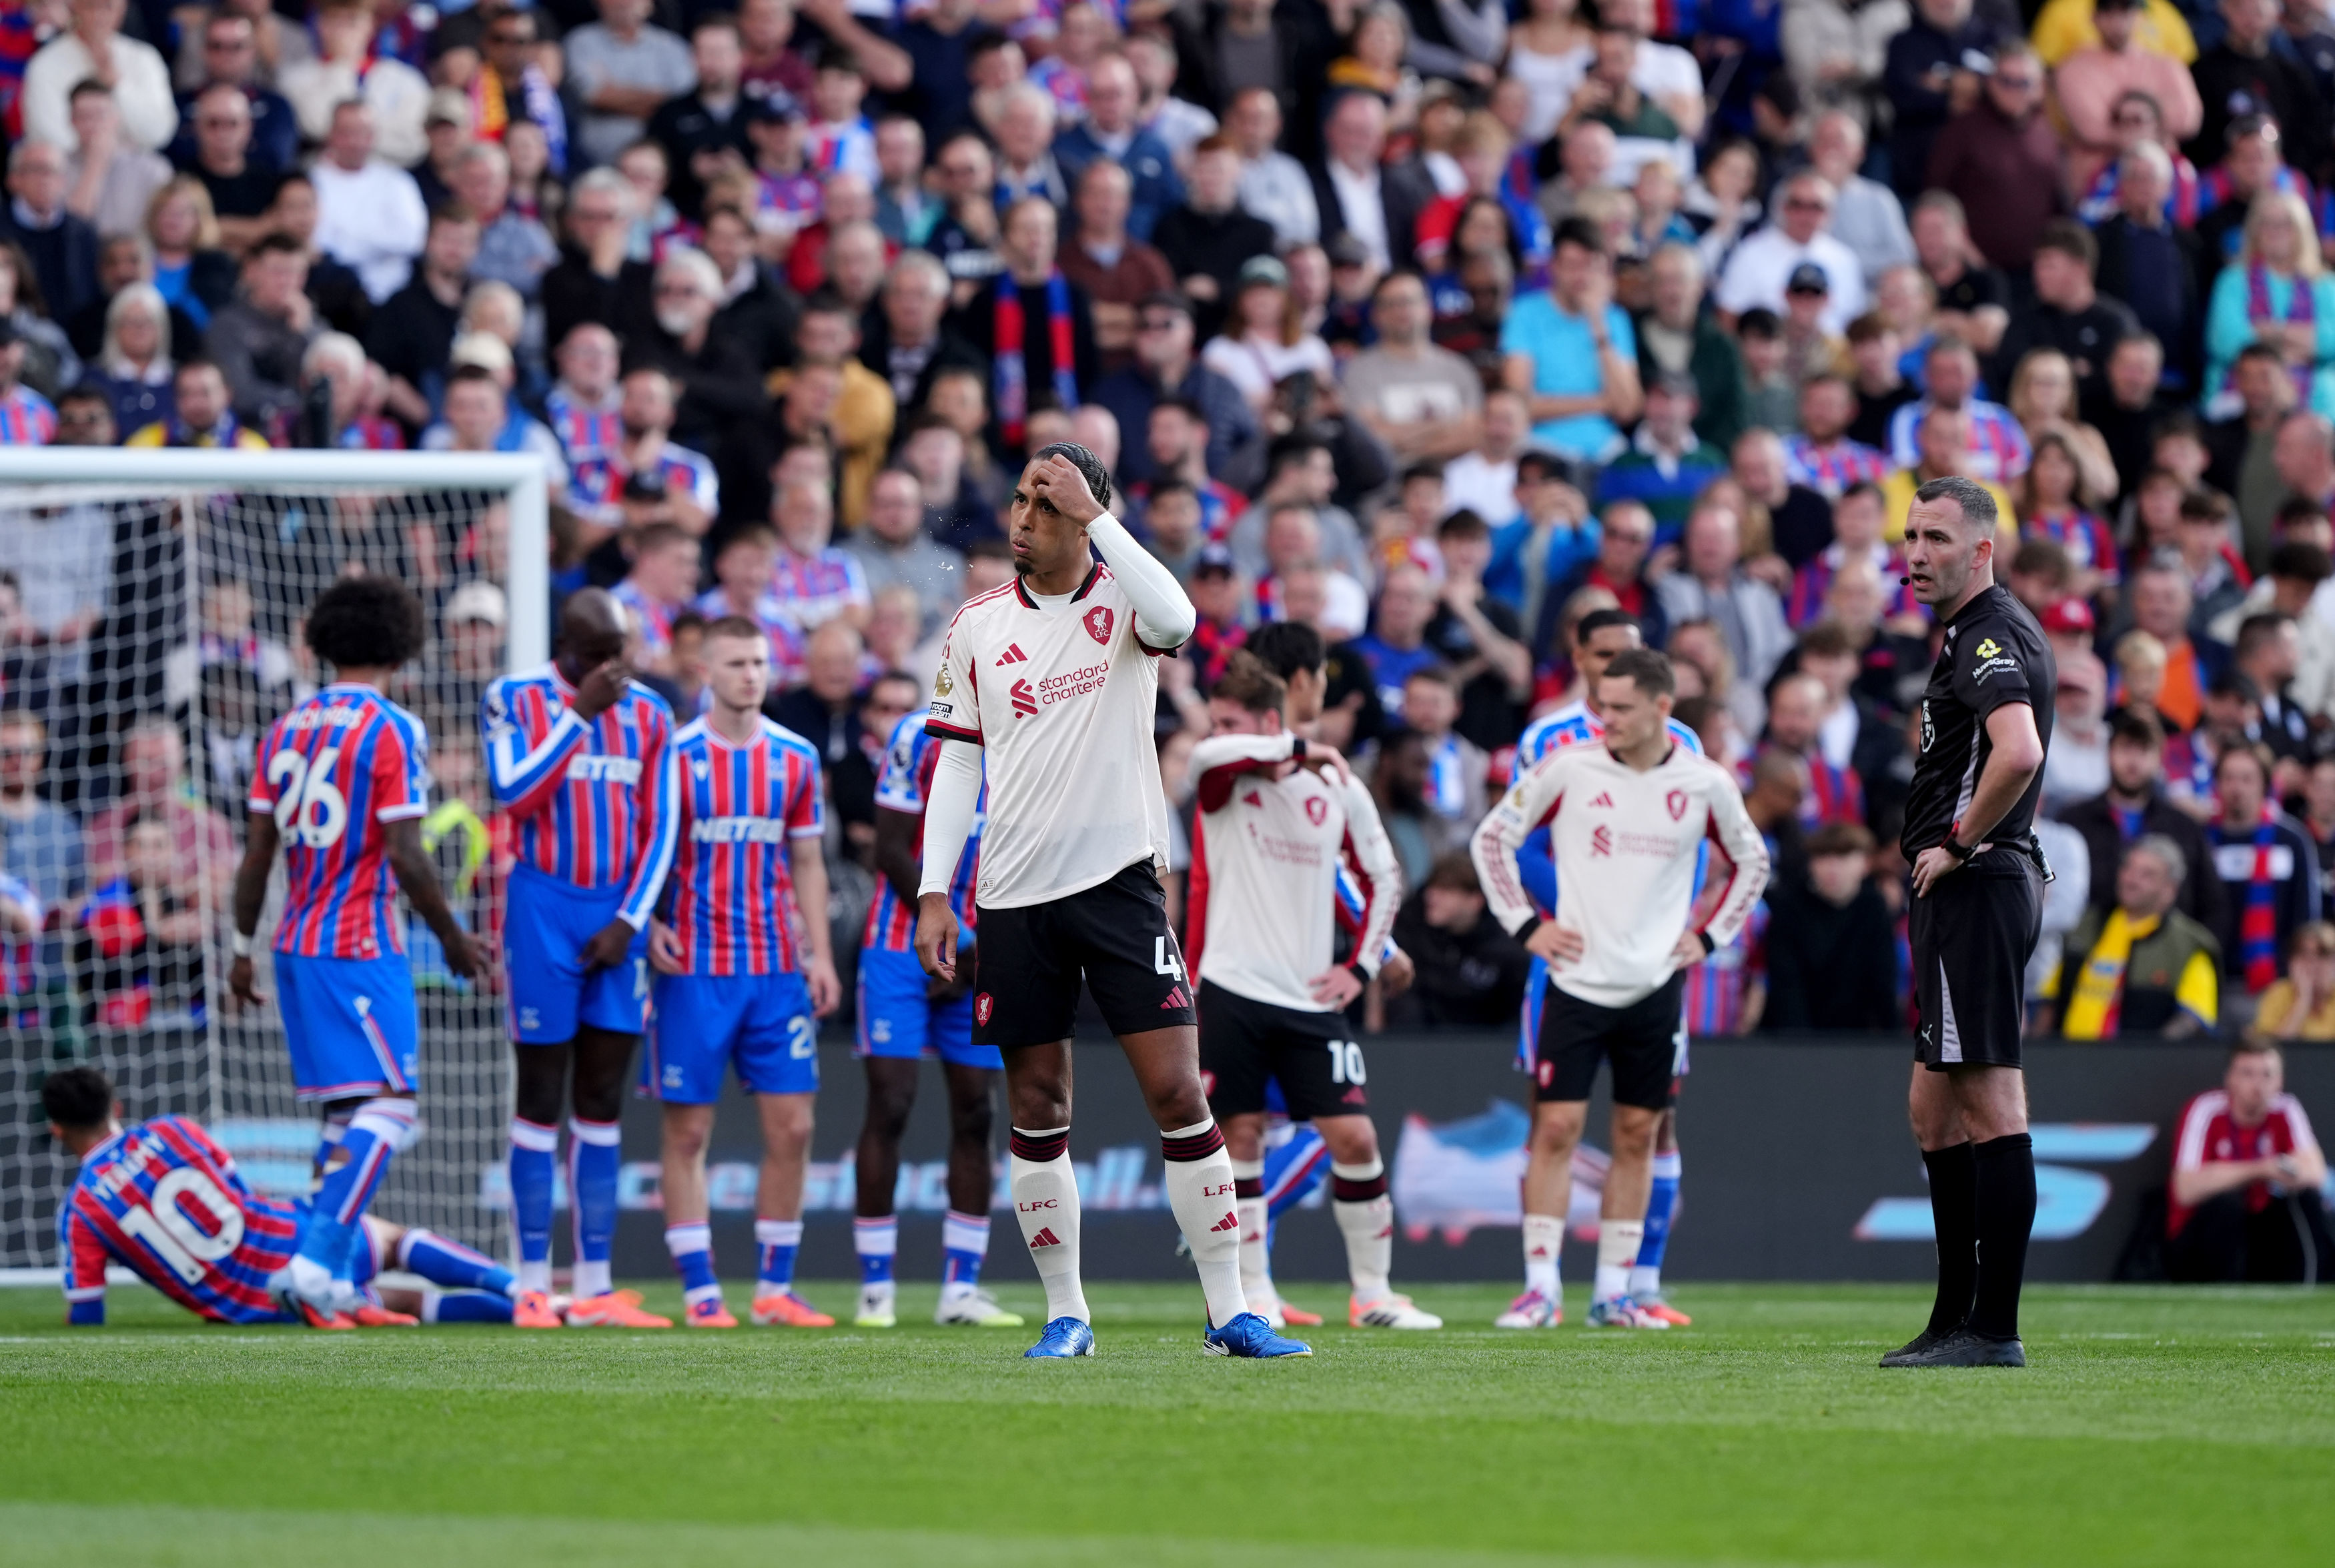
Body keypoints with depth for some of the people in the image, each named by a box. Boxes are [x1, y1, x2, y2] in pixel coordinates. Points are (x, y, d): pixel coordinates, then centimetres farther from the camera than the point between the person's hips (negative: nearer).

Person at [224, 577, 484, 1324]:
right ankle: (316, 1261, -19)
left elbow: (258, 849, 11)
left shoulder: (287, 730, 10)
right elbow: (403, 853, -14)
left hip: (298, 943, 7)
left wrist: (243, 948, 18)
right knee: (389, 1107, -7)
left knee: (346, 1115, 13)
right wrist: (453, 937, -4)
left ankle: (330, 1283, 9)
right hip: (361, 946, -7)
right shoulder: (392, 730, -9)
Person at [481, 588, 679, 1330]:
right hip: (545, 909, -4)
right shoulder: (515, 700, -2)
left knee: (603, 1104, 5)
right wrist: (580, 713, -16)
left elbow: (659, 829, 7)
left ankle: (596, 1287, 6)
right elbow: (514, 793, -16)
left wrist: (629, 920, -3)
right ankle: (533, 1284, 0)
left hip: (617, 917, 4)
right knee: (541, 1099, -2)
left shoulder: (647, 713, 9)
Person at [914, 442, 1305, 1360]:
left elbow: (1174, 621, -26)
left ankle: (1229, 1313, -3)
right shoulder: (978, 625, 8)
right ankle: (1065, 1314, 13)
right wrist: (934, 891, 4)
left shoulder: (1122, 601, 0)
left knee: (1177, 1092, -8)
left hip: (1118, 878, -3)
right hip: (1014, 896, 3)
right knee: (1037, 1111, 4)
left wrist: (1093, 514, -23)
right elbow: (957, 763, 11)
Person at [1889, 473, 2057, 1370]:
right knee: (1935, 1110, 14)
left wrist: (1958, 844, -19)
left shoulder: (1992, 636, -13)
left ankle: (1994, 1330, -13)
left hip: (1974, 887, -11)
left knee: (1989, 1107, -11)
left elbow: (2018, 753, -31)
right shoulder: (1977, 634, 20)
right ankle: (1955, 1321, 18)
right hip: (1963, 894, 11)